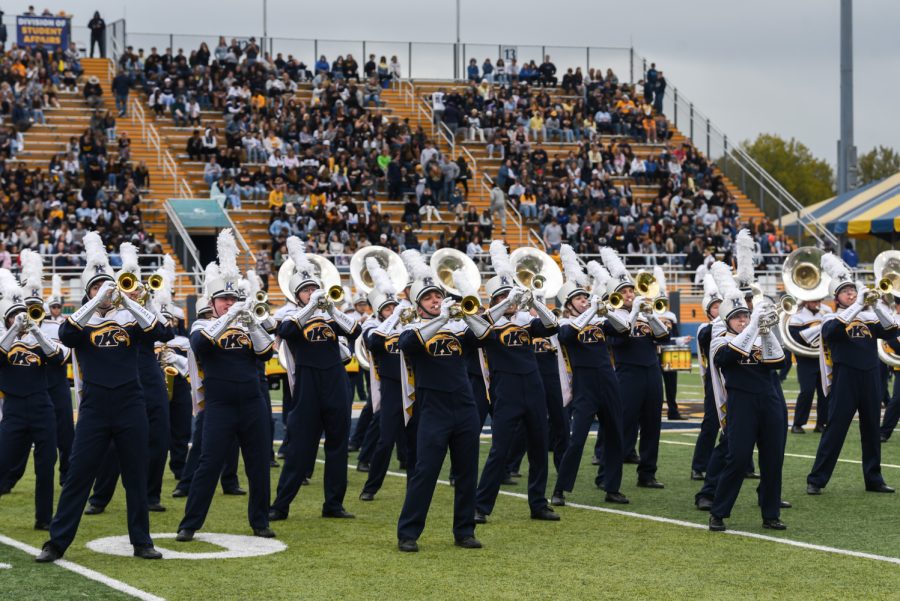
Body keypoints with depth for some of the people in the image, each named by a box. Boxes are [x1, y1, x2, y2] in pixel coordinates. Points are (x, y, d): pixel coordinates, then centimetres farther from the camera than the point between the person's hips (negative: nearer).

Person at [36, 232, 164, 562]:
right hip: (94, 410, -1)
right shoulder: (81, 321, 4)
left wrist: (126, 300, -19)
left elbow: (157, 330, -12)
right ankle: (56, 543, 5)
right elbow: (66, 335, -18)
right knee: (78, 476, -1)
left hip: (130, 408, 1)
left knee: (136, 477, 7)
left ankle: (142, 541, 16)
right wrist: (98, 301, -23)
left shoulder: (129, 319, 7)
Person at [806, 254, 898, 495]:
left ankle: (874, 479, 21)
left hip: (870, 379, 4)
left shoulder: (869, 318, 11)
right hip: (844, 380, -4)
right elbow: (834, 330, -23)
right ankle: (816, 480, 0)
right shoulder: (831, 319, 0)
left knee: (871, 430, 11)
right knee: (835, 430, -4)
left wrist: (879, 304, -15)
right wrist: (859, 305, -23)